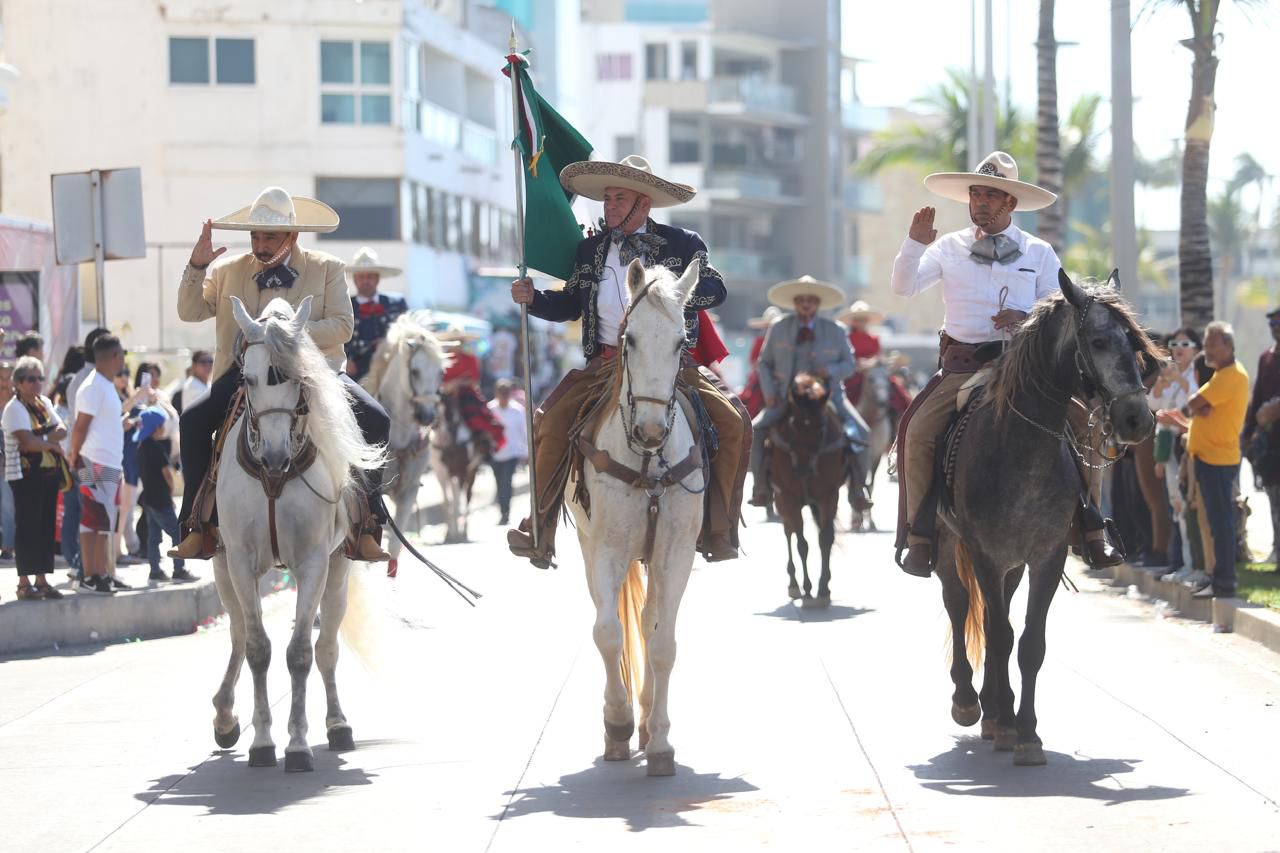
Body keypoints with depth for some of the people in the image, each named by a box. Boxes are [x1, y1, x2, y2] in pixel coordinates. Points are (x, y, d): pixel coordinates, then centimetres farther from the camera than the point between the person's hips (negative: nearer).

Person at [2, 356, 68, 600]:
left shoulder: (45, 403, 14)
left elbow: (62, 430, 4)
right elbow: (28, 441, -21)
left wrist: (41, 439, -13)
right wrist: (51, 443, -6)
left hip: (49, 473, 7)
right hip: (26, 474, -7)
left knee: (47, 526, 7)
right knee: (28, 526, -7)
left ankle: (42, 580, 12)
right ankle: (24, 583, -4)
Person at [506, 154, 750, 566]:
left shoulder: (681, 244, 4)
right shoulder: (590, 249, 13)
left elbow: (715, 290, -4)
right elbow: (570, 304, 19)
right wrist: (533, 298, 0)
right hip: (606, 361, 2)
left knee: (732, 422, -20)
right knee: (552, 422, -19)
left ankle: (718, 530, -7)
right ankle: (539, 530, -8)